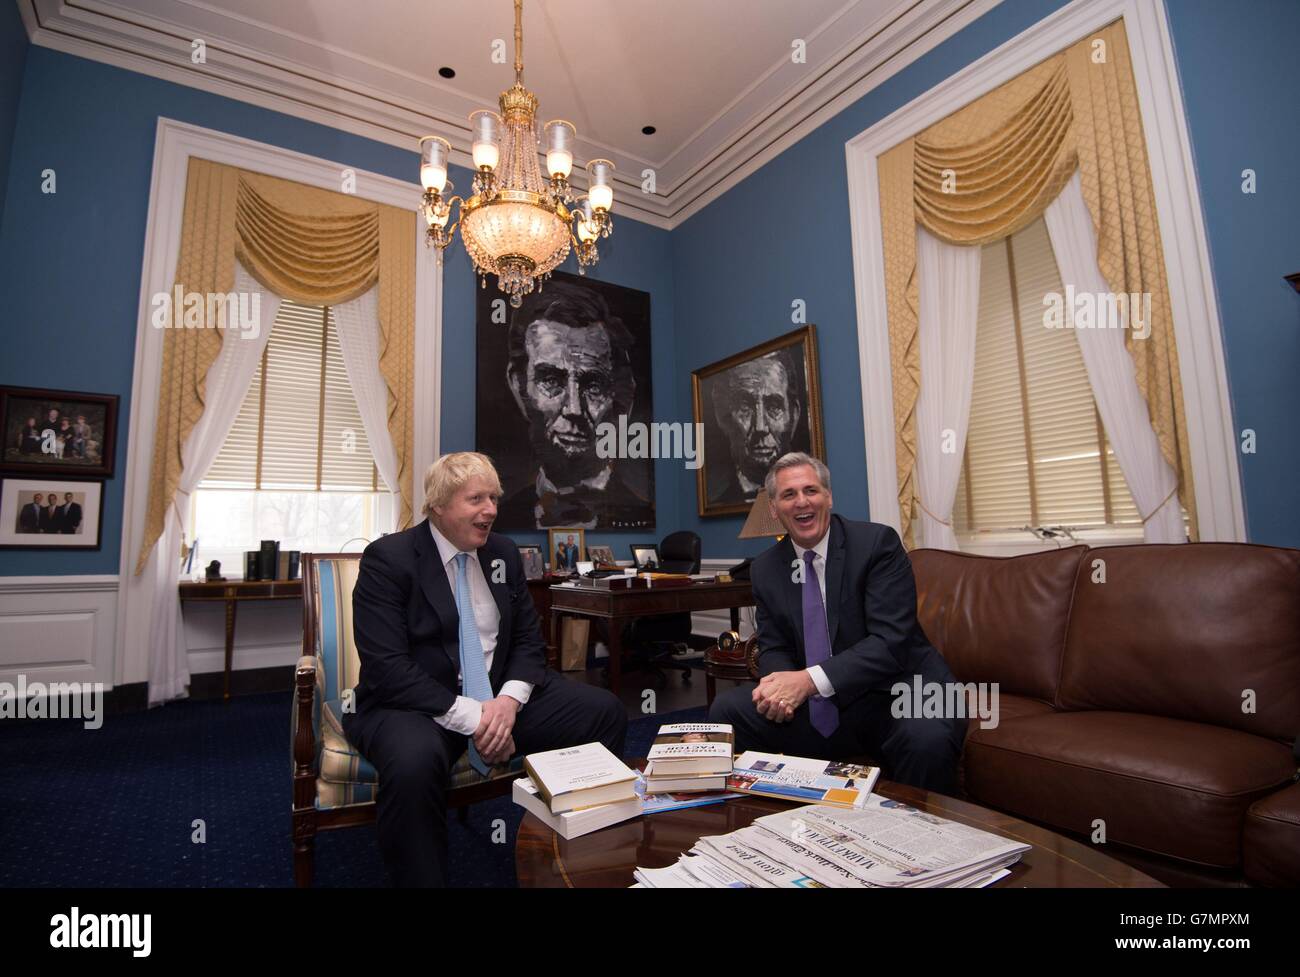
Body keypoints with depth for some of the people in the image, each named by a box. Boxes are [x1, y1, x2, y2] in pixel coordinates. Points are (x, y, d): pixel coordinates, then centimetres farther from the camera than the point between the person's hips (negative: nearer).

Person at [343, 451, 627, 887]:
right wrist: (470, 717, -24)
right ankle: (422, 878, -11)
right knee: (414, 760, -39)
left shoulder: (504, 553, 5)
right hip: (414, 704, -5)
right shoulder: (388, 558, -12)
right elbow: (387, 669, -19)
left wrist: (509, 700, -13)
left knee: (606, 712, -10)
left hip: (500, 694, 5)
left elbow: (528, 640, 7)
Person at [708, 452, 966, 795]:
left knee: (927, 740, -35)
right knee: (726, 710, -12)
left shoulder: (877, 542, -10)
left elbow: (891, 640, -18)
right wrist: (779, 685, -18)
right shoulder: (765, 569, 5)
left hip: (894, 692, -3)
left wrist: (809, 680, -28)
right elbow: (774, 648, 7)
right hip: (818, 708, 4)